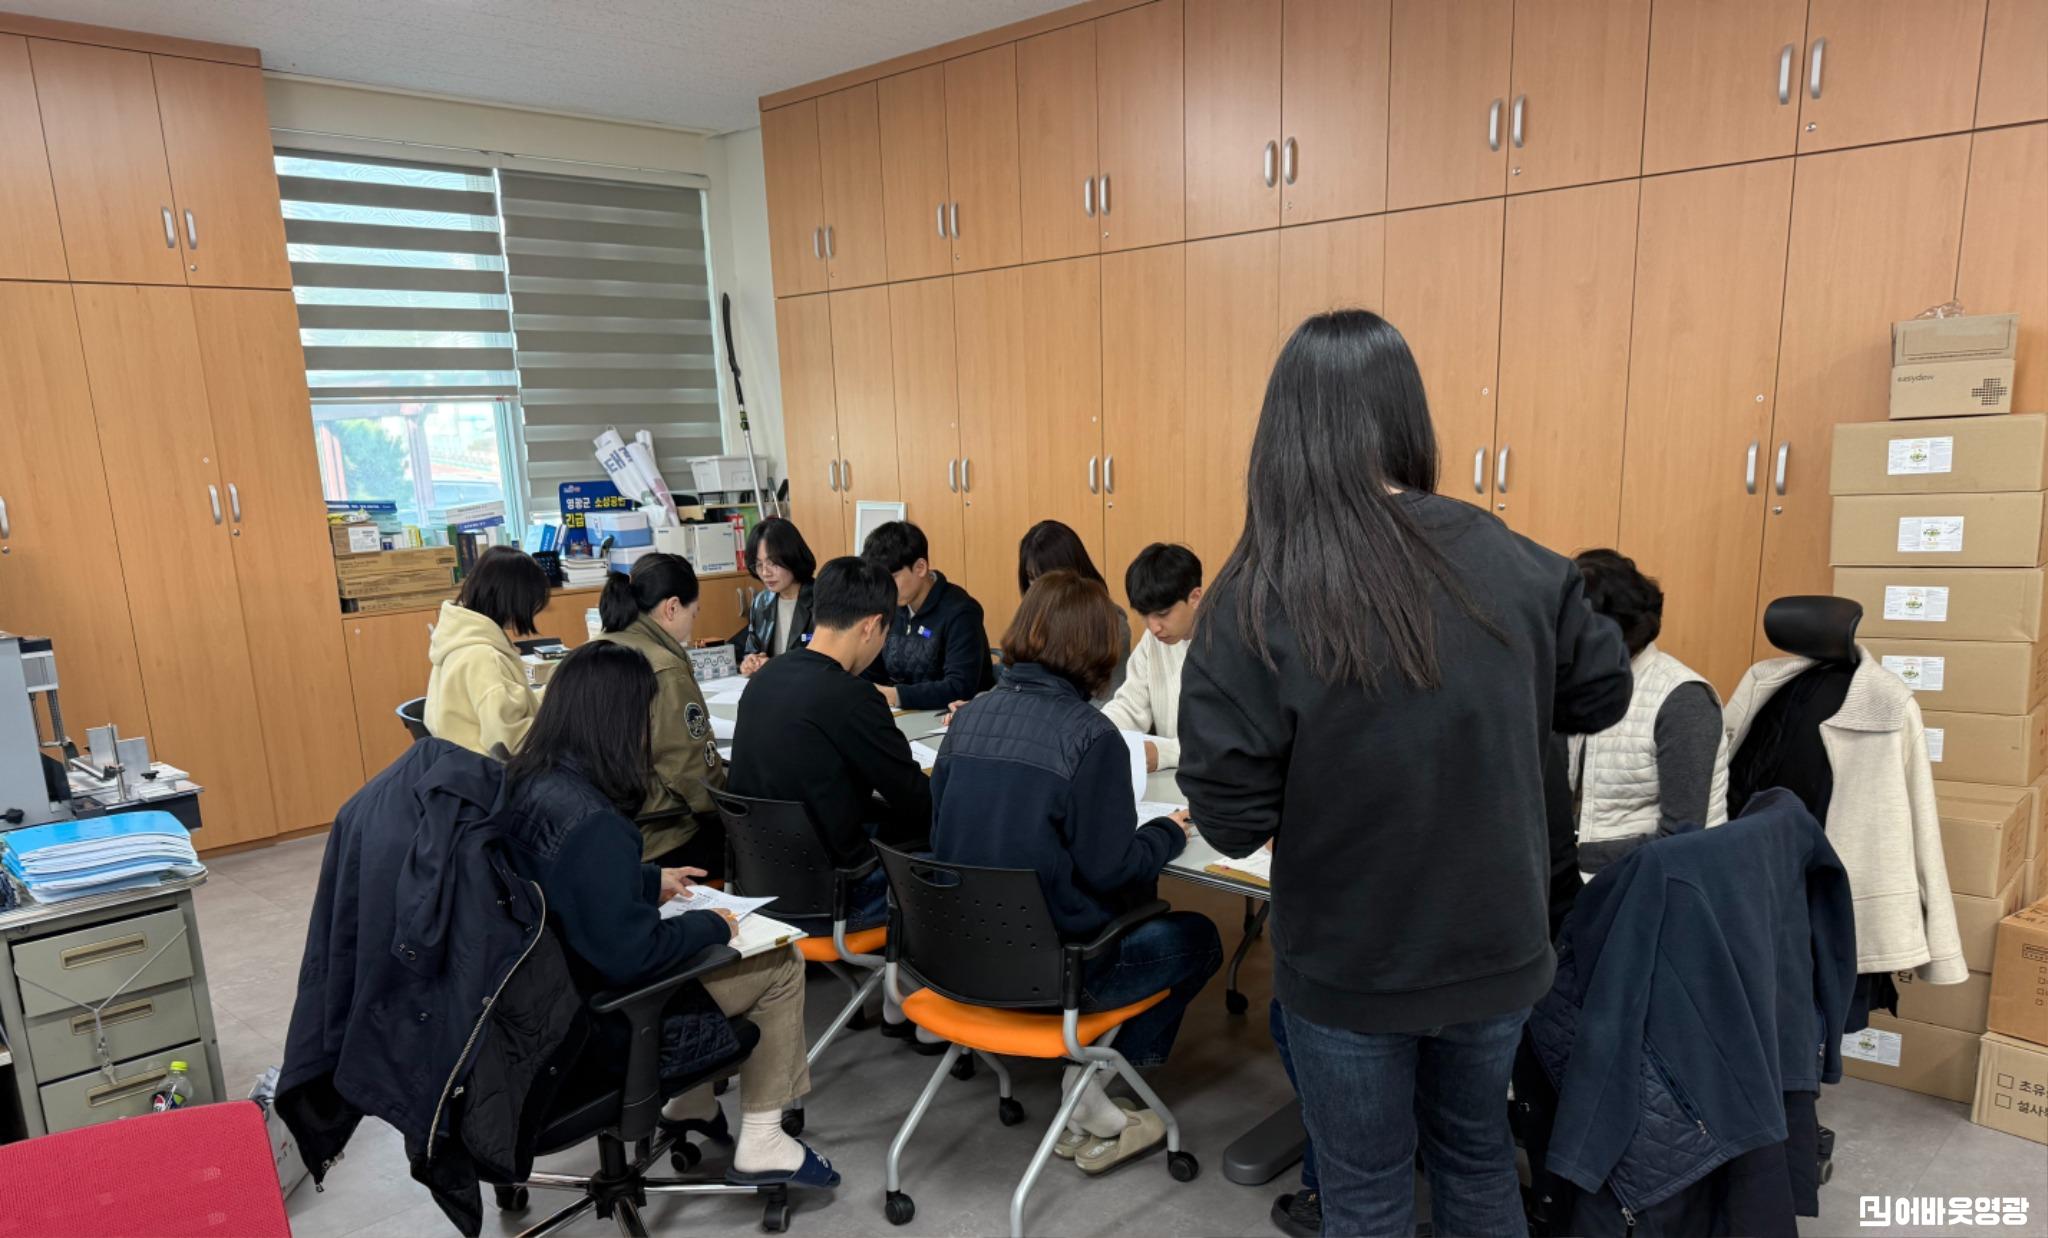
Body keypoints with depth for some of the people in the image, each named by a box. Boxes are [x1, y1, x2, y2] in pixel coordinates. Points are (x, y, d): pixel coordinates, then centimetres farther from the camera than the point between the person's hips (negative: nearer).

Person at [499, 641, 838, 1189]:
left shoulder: (523, 784, -5)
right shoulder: (591, 823, -32)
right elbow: (630, 953, -30)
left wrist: (651, 881, 15)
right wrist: (713, 925, -14)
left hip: (542, 995, 9)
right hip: (599, 1018, -9)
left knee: (698, 941, 25)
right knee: (780, 963, 4)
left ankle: (691, 1103, 33)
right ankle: (760, 1145, 15)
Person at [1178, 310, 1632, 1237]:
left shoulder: (1259, 598, -20)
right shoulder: (1513, 565, -10)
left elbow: (1230, 819, -20)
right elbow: (1601, 696, 6)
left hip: (1347, 962, -3)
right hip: (1493, 944, 4)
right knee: (1476, 1152, 27)